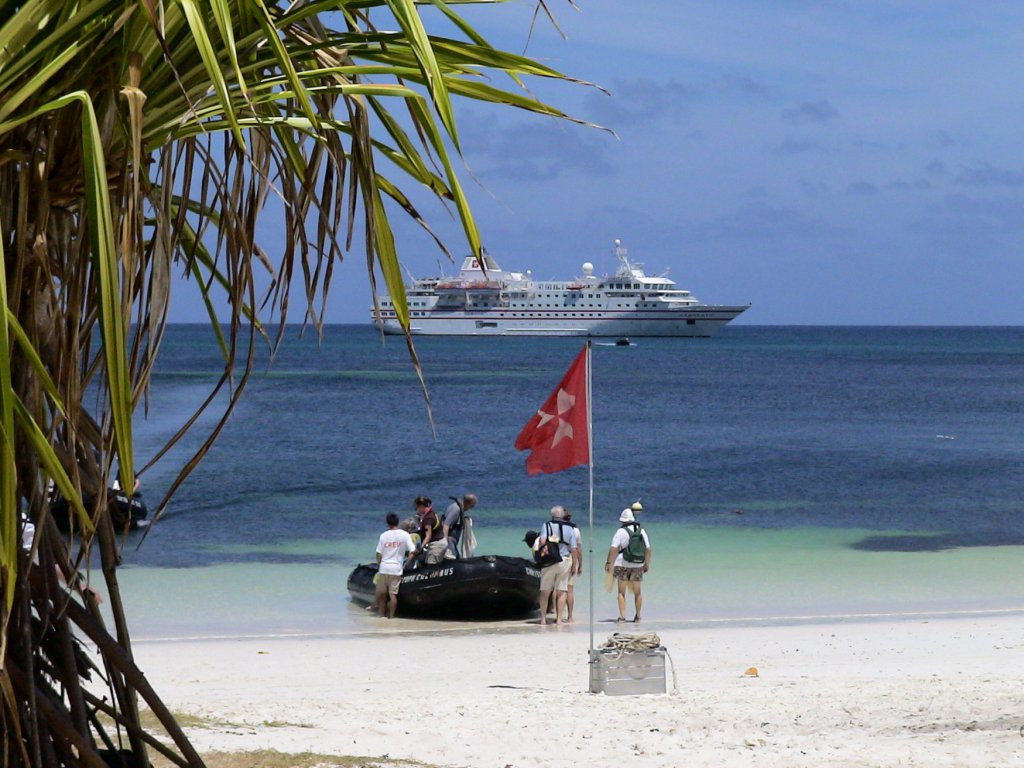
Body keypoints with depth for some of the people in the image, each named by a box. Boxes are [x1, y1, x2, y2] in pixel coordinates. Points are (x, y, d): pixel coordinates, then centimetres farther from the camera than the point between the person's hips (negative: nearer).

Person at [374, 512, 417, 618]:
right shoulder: (405, 535, -3)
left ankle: (382, 615, 16)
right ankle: (391, 616, -1)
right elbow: (413, 552, -8)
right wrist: (405, 565, 2)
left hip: (383, 568, 2)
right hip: (396, 569, -2)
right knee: (393, 594, 0)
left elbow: (379, 554, 4)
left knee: (382, 593, 11)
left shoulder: (383, 536, 2)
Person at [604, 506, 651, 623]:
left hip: (623, 565, -4)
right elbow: (648, 550, 8)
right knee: (637, 592, 15)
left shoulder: (621, 532, -7)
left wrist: (608, 563, -8)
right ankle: (637, 616, 20)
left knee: (621, 592, 2)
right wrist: (647, 565, 17)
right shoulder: (641, 531, 6)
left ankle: (622, 616, -5)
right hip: (638, 565, 4)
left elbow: (613, 549, -14)